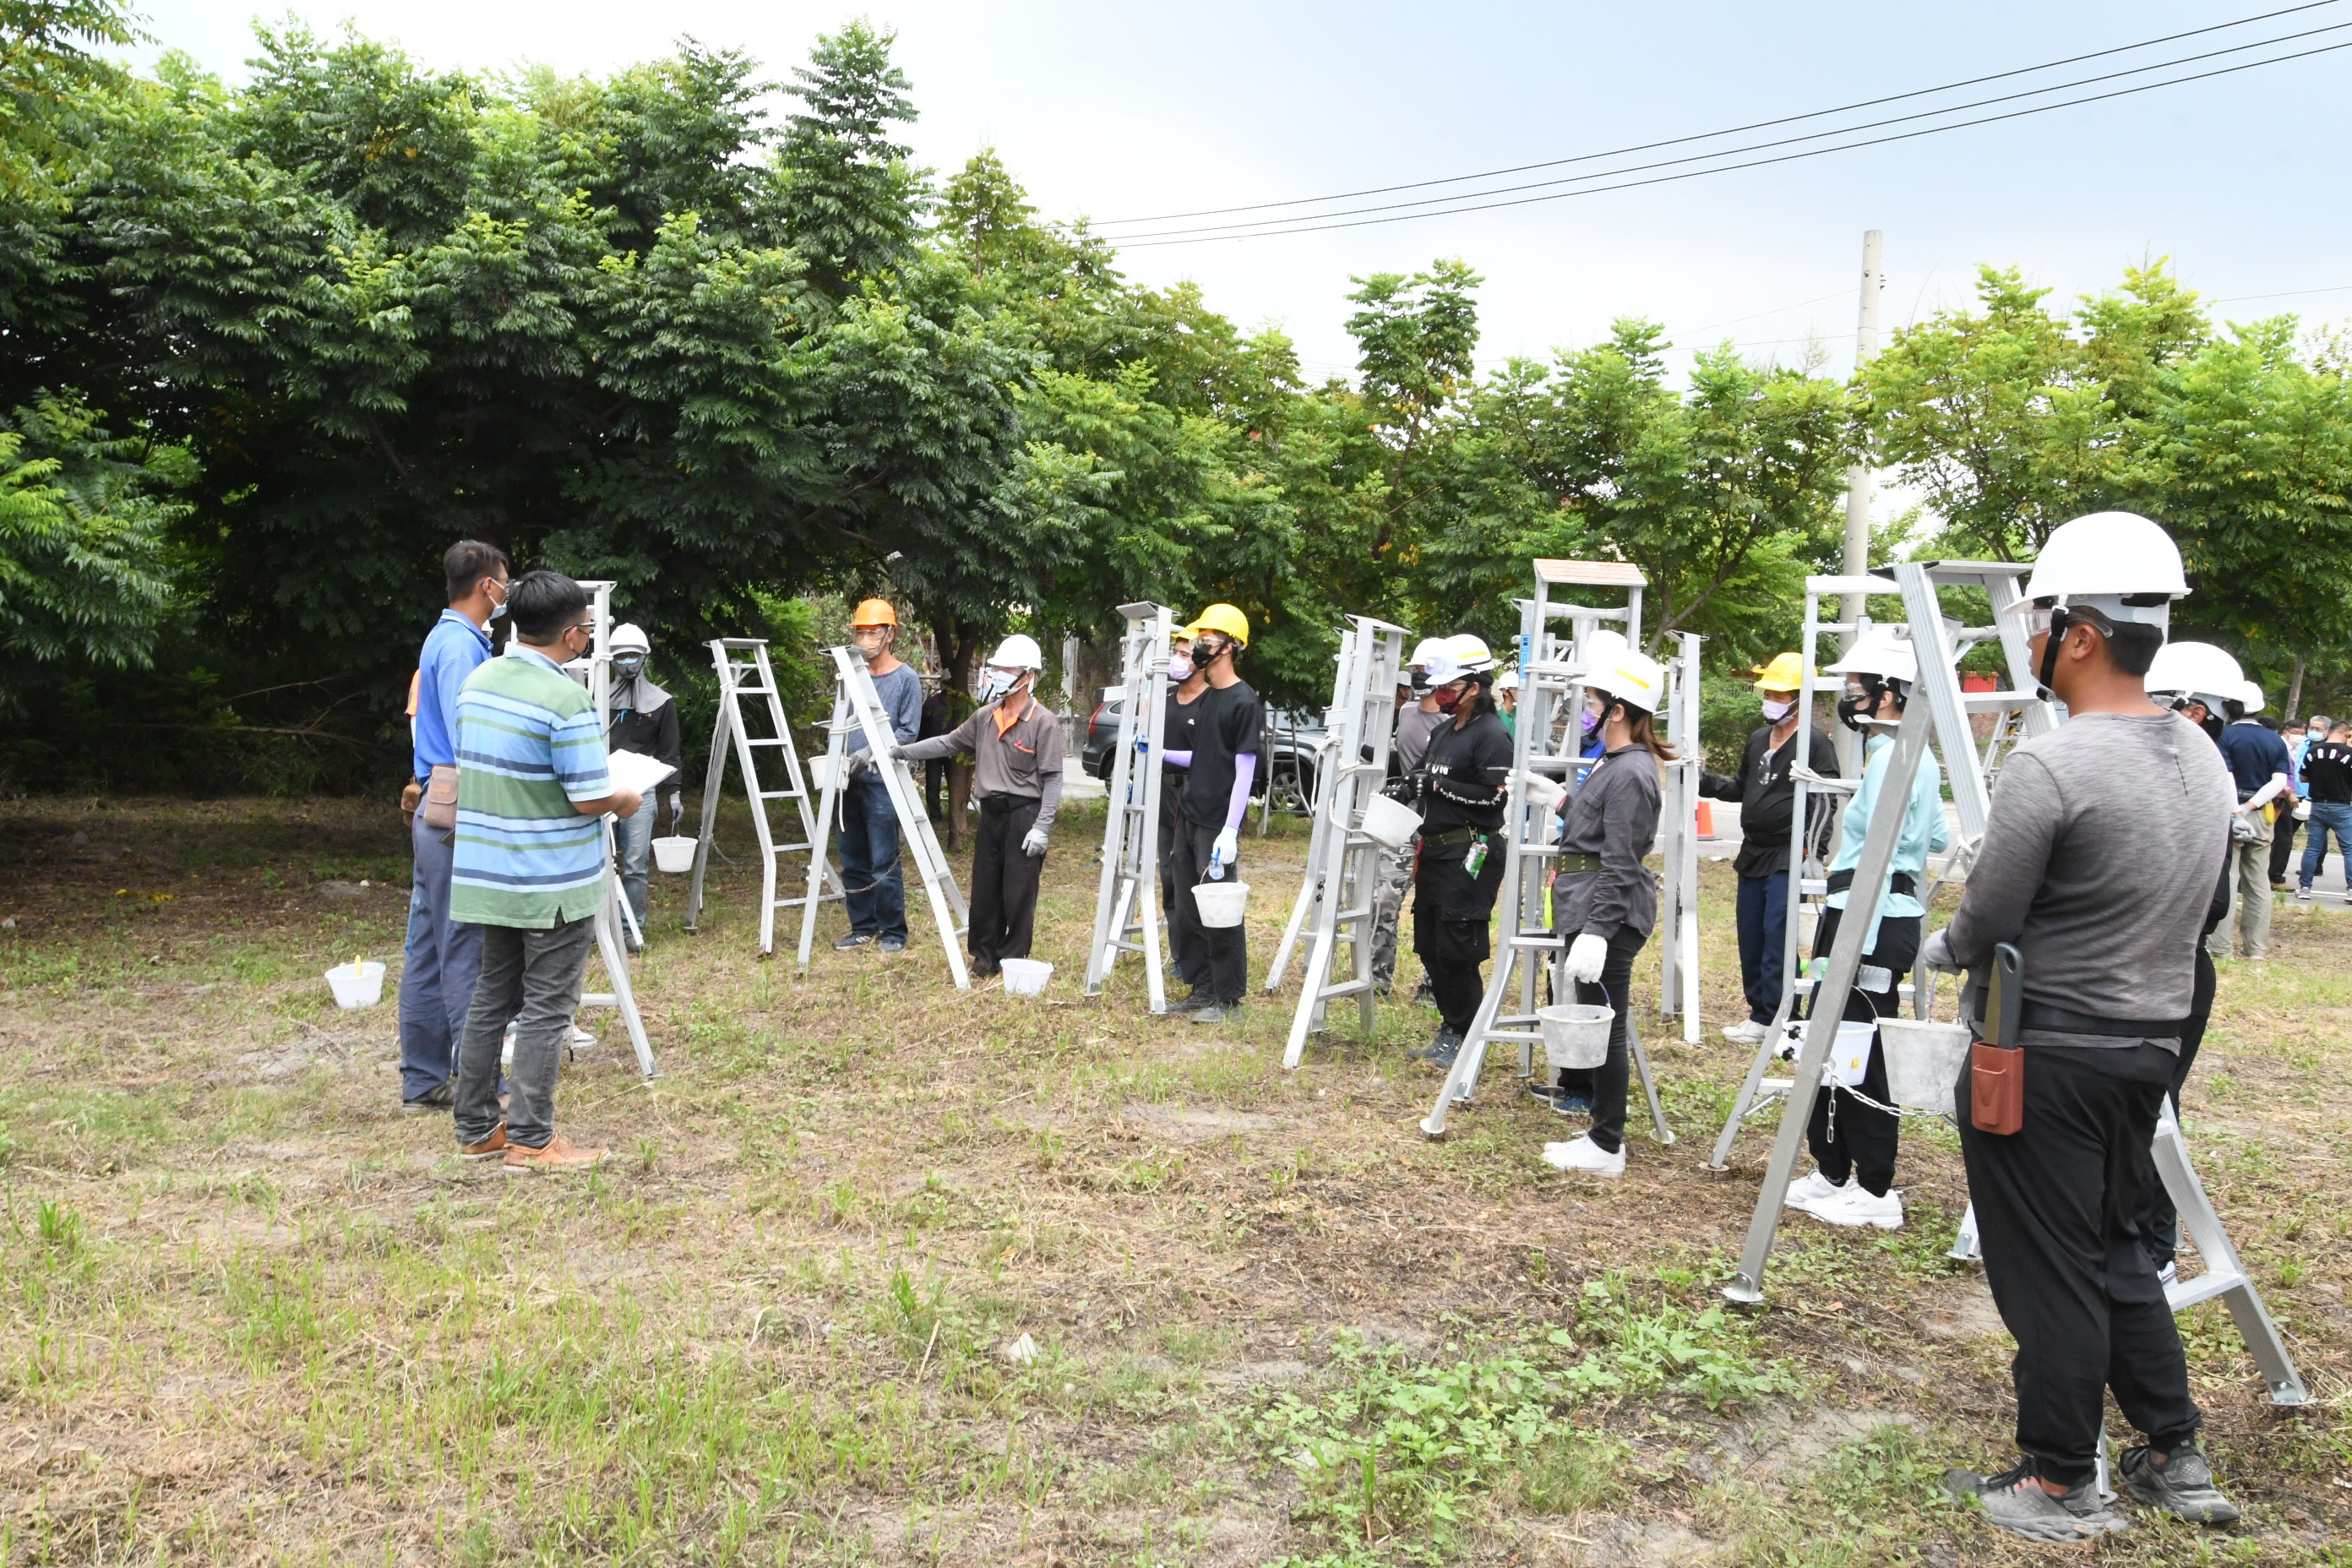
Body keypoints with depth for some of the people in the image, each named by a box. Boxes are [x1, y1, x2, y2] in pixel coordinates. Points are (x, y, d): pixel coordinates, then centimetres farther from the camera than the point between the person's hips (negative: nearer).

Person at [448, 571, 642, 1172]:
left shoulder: (477, 682, 6)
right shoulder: (566, 700, -19)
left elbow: (472, 769, 14)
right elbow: (590, 798, -20)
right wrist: (625, 801, 1)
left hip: (487, 875, 8)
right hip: (553, 883, -8)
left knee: (492, 998, 16)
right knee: (547, 1009, 1)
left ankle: (476, 1127, 24)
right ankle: (531, 1140, 6)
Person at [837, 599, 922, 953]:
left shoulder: (906, 678, -2)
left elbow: (908, 731, -6)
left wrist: (871, 753, -17)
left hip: (882, 781, -6)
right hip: (850, 781, 6)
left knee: (884, 863, -6)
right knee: (853, 862, 10)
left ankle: (893, 932, 4)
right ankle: (863, 927, 20)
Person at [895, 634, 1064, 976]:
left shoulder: (1043, 722, -10)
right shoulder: (985, 717, 9)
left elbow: (1052, 778, -12)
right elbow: (949, 743, 17)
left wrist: (1041, 827, -16)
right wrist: (900, 752, 9)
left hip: (1024, 813, -6)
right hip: (990, 813, 6)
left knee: (1018, 892, 0)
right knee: (985, 888, 10)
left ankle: (1012, 958, 13)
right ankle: (985, 955, 21)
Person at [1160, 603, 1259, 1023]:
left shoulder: (1243, 701, -11)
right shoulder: (1208, 698, 14)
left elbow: (1244, 769, -14)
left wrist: (1230, 830, -19)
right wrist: (1161, 753, 16)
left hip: (1217, 825, -9)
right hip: (1189, 816, 9)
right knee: (1188, 909, 12)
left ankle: (1228, 998, 5)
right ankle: (1202, 989, 21)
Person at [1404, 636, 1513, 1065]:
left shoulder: (1492, 735, -11)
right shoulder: (1444, 731, 16)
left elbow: (1492, 795, -19)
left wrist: (1439, 785, -16)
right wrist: (1415, 791, 9)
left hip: (1470, 855, -9)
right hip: (1435, 849, 9)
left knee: (1456, 949, -8)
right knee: (1429, 945, 12)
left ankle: (1465, 1036, 4)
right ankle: (1450, 1028, 23)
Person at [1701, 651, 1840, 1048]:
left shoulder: (1816, 741, -9)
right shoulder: (1758, 739, 16)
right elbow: (1741, 788, 26)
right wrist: (1702, 780, 16)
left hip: (1788, 856, -8)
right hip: (1753, 853, 9)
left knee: (1776, 939, -8)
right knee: (1750, 938, 11)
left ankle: (1771, 1020, -3)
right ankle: (1760, 1012, 20)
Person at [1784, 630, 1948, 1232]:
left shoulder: (1890, 759, -16)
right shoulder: (1918, 758, 15)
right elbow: (1938, 838, 24)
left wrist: (1862, 951, -19)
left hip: (1872, 919, -11)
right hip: (1894, 916, 11)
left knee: (1860, 1058, -3)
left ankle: (1876, 1193, 5)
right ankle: (1832, 1171, 24)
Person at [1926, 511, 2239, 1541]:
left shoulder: (2049, 767, -21)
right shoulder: (2204, 761, 6)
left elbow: (1982, 928, -15)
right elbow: (2168, 908, 14)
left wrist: (1936, 948, 7)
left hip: (2043, 1053, -8)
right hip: (2150, 1043, 8)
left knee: (2049, 1273, 4)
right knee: (2115, 1250, 22)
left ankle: (2060, 1489, 17)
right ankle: (2176, 1460, 31)